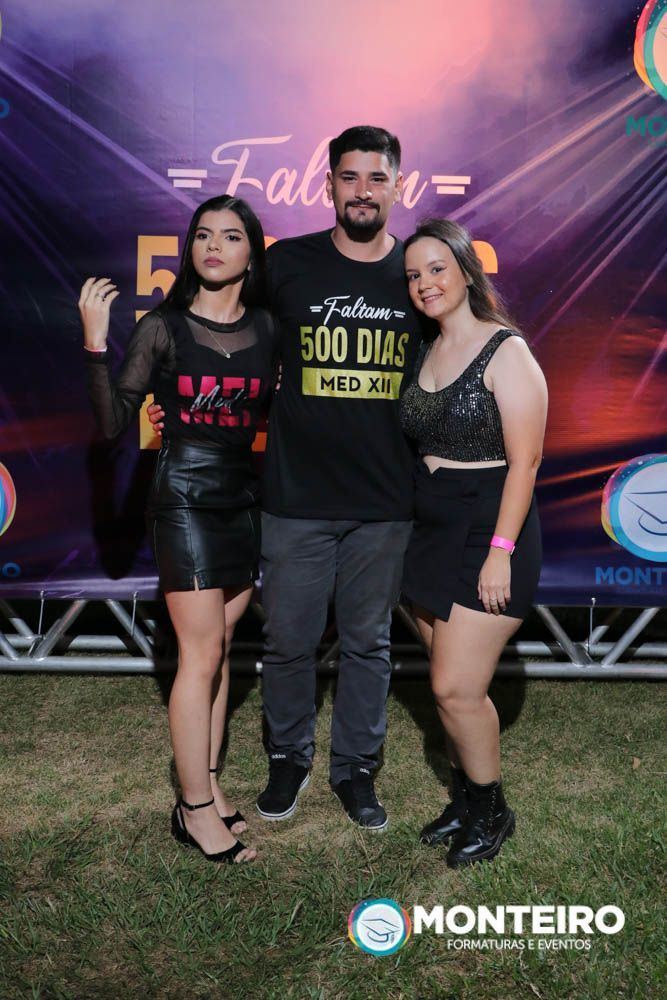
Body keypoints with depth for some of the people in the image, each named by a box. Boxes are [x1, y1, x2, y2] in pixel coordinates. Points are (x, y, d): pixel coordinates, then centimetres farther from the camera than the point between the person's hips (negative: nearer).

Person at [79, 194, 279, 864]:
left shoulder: (269, 329, 3)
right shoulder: (162, 328, -6)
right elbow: (112, 424, -10)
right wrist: (95, 341, -19)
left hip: (244, 496, 4)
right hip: (184, 497, -4)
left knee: (218, 647, 11)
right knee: (202, 652, -4)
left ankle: (206, 785, 23)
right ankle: (195, 809, 9)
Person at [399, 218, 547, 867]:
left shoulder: (506, 352, -10)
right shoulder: (425, 355, 11)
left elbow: (524, 461, -15)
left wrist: (501, 551, -18)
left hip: (488, 534, -7)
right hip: (431, 532, 7)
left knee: (456, 687, -5)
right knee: (451, 683, 13)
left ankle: (491, 811, 18)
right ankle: (464, 802, 30)